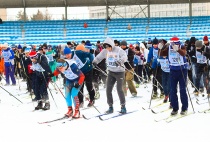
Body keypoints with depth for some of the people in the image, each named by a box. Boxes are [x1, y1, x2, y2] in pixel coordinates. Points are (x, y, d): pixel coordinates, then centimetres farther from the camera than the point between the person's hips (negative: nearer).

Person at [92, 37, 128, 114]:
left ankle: (123, 106, 6)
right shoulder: (105, 51, -2)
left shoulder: (118, 50, -18)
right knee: (108, 89, 1)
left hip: (120, 72, -5)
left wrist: (119, 61, -50)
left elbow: (124, 57, -30)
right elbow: (99, 56, 2)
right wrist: (95, 61, -20)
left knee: (119, 89, -10)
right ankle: (110, 107, 13)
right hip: (111, 72, 5)